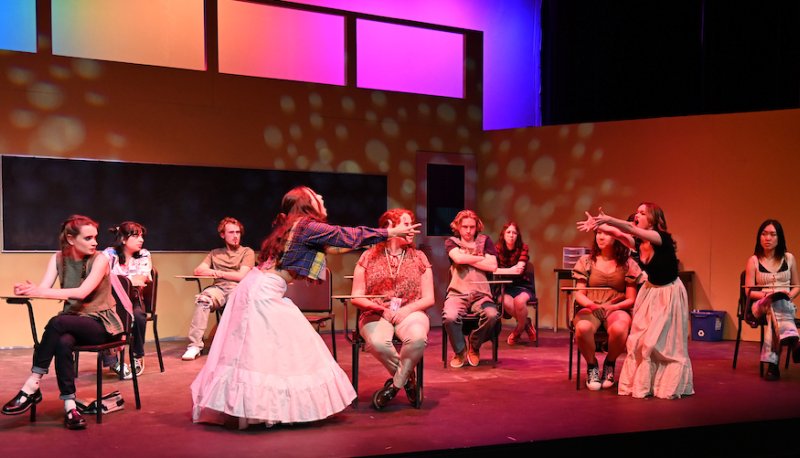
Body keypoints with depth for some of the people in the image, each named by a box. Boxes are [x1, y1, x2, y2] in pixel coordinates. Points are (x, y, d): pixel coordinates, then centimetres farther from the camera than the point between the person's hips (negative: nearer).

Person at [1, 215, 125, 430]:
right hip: (73, 322, 4)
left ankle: (31, 387, -26)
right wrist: (28, 290, -35)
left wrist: (41, 292, -35)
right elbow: (43, 288, -11)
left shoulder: (100, 260, -11)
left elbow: (82, 292, -26)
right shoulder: (58, 259, 3)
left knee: (57, 322, -33)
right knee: (63, 343, -34)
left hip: (102, 324, -3)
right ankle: (70, 407, -32)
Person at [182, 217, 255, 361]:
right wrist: (216, 273, -1)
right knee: (203, 299, -33)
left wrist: (218, 272, 7)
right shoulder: (215, 253, 26)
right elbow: (198, 271, 14)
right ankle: (195, 345, -35)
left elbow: (242, 276, 2)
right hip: (218, 288, 2)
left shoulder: (247, 252, 16)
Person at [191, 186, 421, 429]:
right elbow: (348, 236, -9)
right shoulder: (308, 227, -11)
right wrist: (391, 232, -3)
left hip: (258, 287, 9)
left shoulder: (293, 226, 14)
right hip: (265, 292, -9)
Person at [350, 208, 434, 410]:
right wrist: (382, 308, -10)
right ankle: (408, 377, -7)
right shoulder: (369, 257, 7)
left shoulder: (419, 258, 11)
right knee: (377, 342, -36)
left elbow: (428, 298, 8)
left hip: (410, 313, 1)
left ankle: (395, 384, -11)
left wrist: (406, 310, -10)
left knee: (417, 338, -36)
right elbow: (356, 297, 6)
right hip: (376, 315, -1)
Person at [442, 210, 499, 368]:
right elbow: (458, 258, -10)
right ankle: (460, 351, -3)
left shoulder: (484, 241, 15)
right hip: (458, 293, -1)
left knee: (491, 315, -31)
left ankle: (474, 347, 0)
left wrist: (467, 260, -1)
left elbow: (493, 266, 1)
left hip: (481, 293, 1)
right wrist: (481, 258, 0)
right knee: (449, 317, -33)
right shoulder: (451, 242, 13)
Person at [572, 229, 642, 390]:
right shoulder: (586, 261, 10)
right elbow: (579, 294, 7)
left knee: (618, 328, -38)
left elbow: (631, 299, 4)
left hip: (617, 309, -1)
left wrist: (612, 307, -14)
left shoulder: (627, 264, 7)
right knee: (583, 327, -37)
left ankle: (609, 364, -4)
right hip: (590, 308, 1)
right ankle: (592, 365, -5)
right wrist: (592, 305, -15)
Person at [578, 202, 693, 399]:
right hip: (650, 291, 6)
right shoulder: (639, 243, -4)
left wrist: (609, 220, -52)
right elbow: (620, 234, -22)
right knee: (641, 339, 1)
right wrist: (598, 225, -41)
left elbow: (632, 229, -38)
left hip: (669, 294, -6)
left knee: (665, 342, -4)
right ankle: (642, 383, 8)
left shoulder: (663, 238, -22)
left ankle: (671, 385, 10)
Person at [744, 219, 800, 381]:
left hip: (786, 305, 2)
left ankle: (772, 363, -48)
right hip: (761, 305, -2)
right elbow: (749, 291, 1)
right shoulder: (753, 261, 4)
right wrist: (768, 294, -17)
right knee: (776, 301, -40)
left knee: (774, 312, -38)